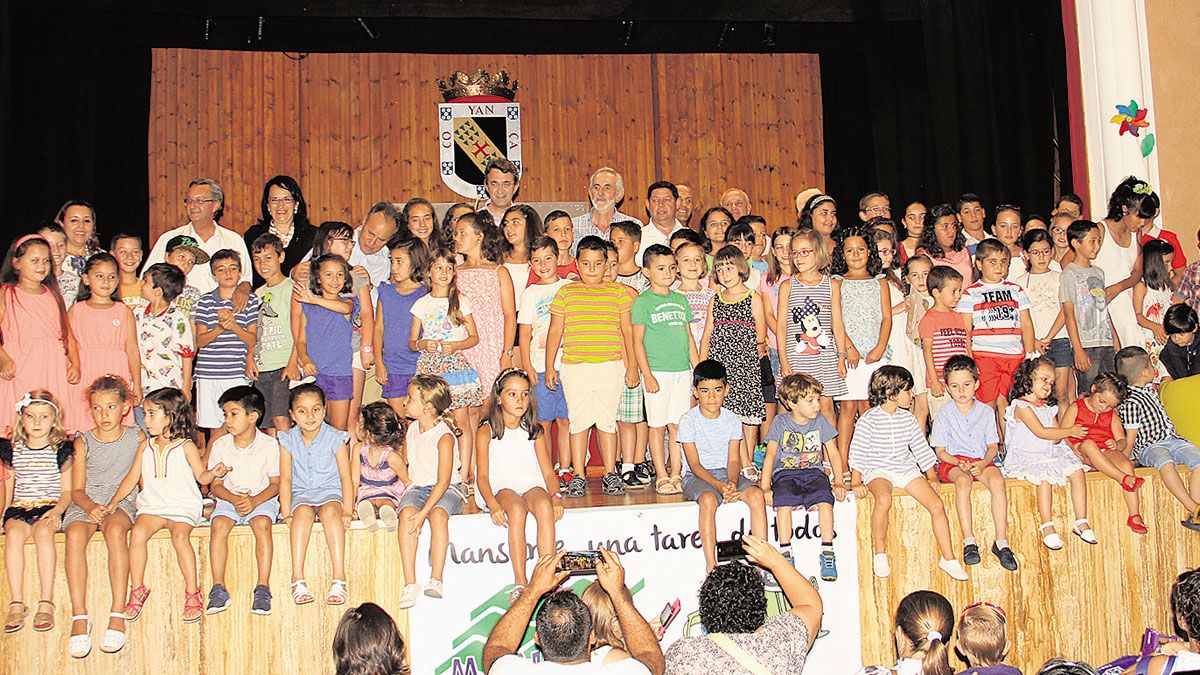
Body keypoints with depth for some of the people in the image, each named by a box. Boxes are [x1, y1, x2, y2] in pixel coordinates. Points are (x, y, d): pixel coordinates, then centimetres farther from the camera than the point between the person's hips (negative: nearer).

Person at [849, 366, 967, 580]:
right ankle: (879, 554, -18)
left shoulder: (908, 419, 10)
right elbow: (858, 452, -7)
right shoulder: (869, 420, -6)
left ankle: (948, 558, -1)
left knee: (936, 504, -12)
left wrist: (931, 475, 13)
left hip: (906, 469, 5)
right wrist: (856, 481, -11)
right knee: (884, 499, -37)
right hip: (878, 471, -5)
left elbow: (921, 448, 17)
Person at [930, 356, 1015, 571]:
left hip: (981, 461, 2)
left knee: (997, 479, -29)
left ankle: (1001, 541, -26)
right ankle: (969, 541, -34)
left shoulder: (986, 411, 8)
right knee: (963, 480, -35)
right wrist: (959, 463, -17)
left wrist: (983, 463, -13)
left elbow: (993, 446, 7)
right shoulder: (945, 414, 2)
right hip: (952, 462, -2)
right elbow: (940, 451, 1)